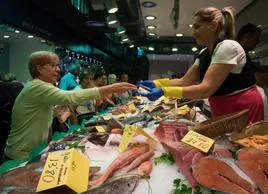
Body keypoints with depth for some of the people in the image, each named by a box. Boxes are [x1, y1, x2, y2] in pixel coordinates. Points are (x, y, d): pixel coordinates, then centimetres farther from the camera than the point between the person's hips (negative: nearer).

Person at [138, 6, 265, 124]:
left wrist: (164, 91, -32)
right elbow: (185, 81, 2)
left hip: (243, 111, -7)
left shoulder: (227, 47, -23)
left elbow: (206, 89, -29)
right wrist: (156, 83, -10)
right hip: (224, 112, 8)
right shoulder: (204, 53, 4)